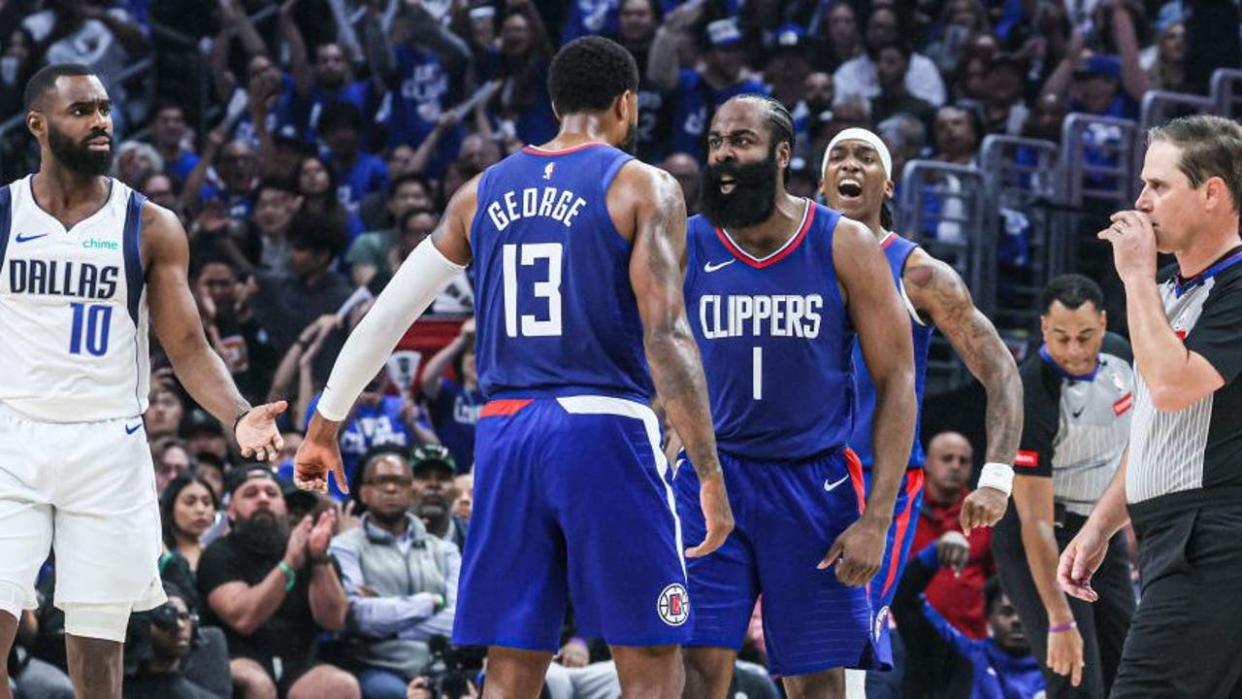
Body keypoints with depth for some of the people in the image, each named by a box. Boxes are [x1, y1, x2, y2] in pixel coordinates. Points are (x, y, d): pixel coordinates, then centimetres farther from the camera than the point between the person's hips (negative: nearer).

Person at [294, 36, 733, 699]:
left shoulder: (484, 191, 14)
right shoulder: (643, 188, -1)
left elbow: (387, 312, 16)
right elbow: (666, 336, -11)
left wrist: (325, 424, 27)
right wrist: (712, 475, -12)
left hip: (505, 433, 5)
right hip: (604, 424, -4)